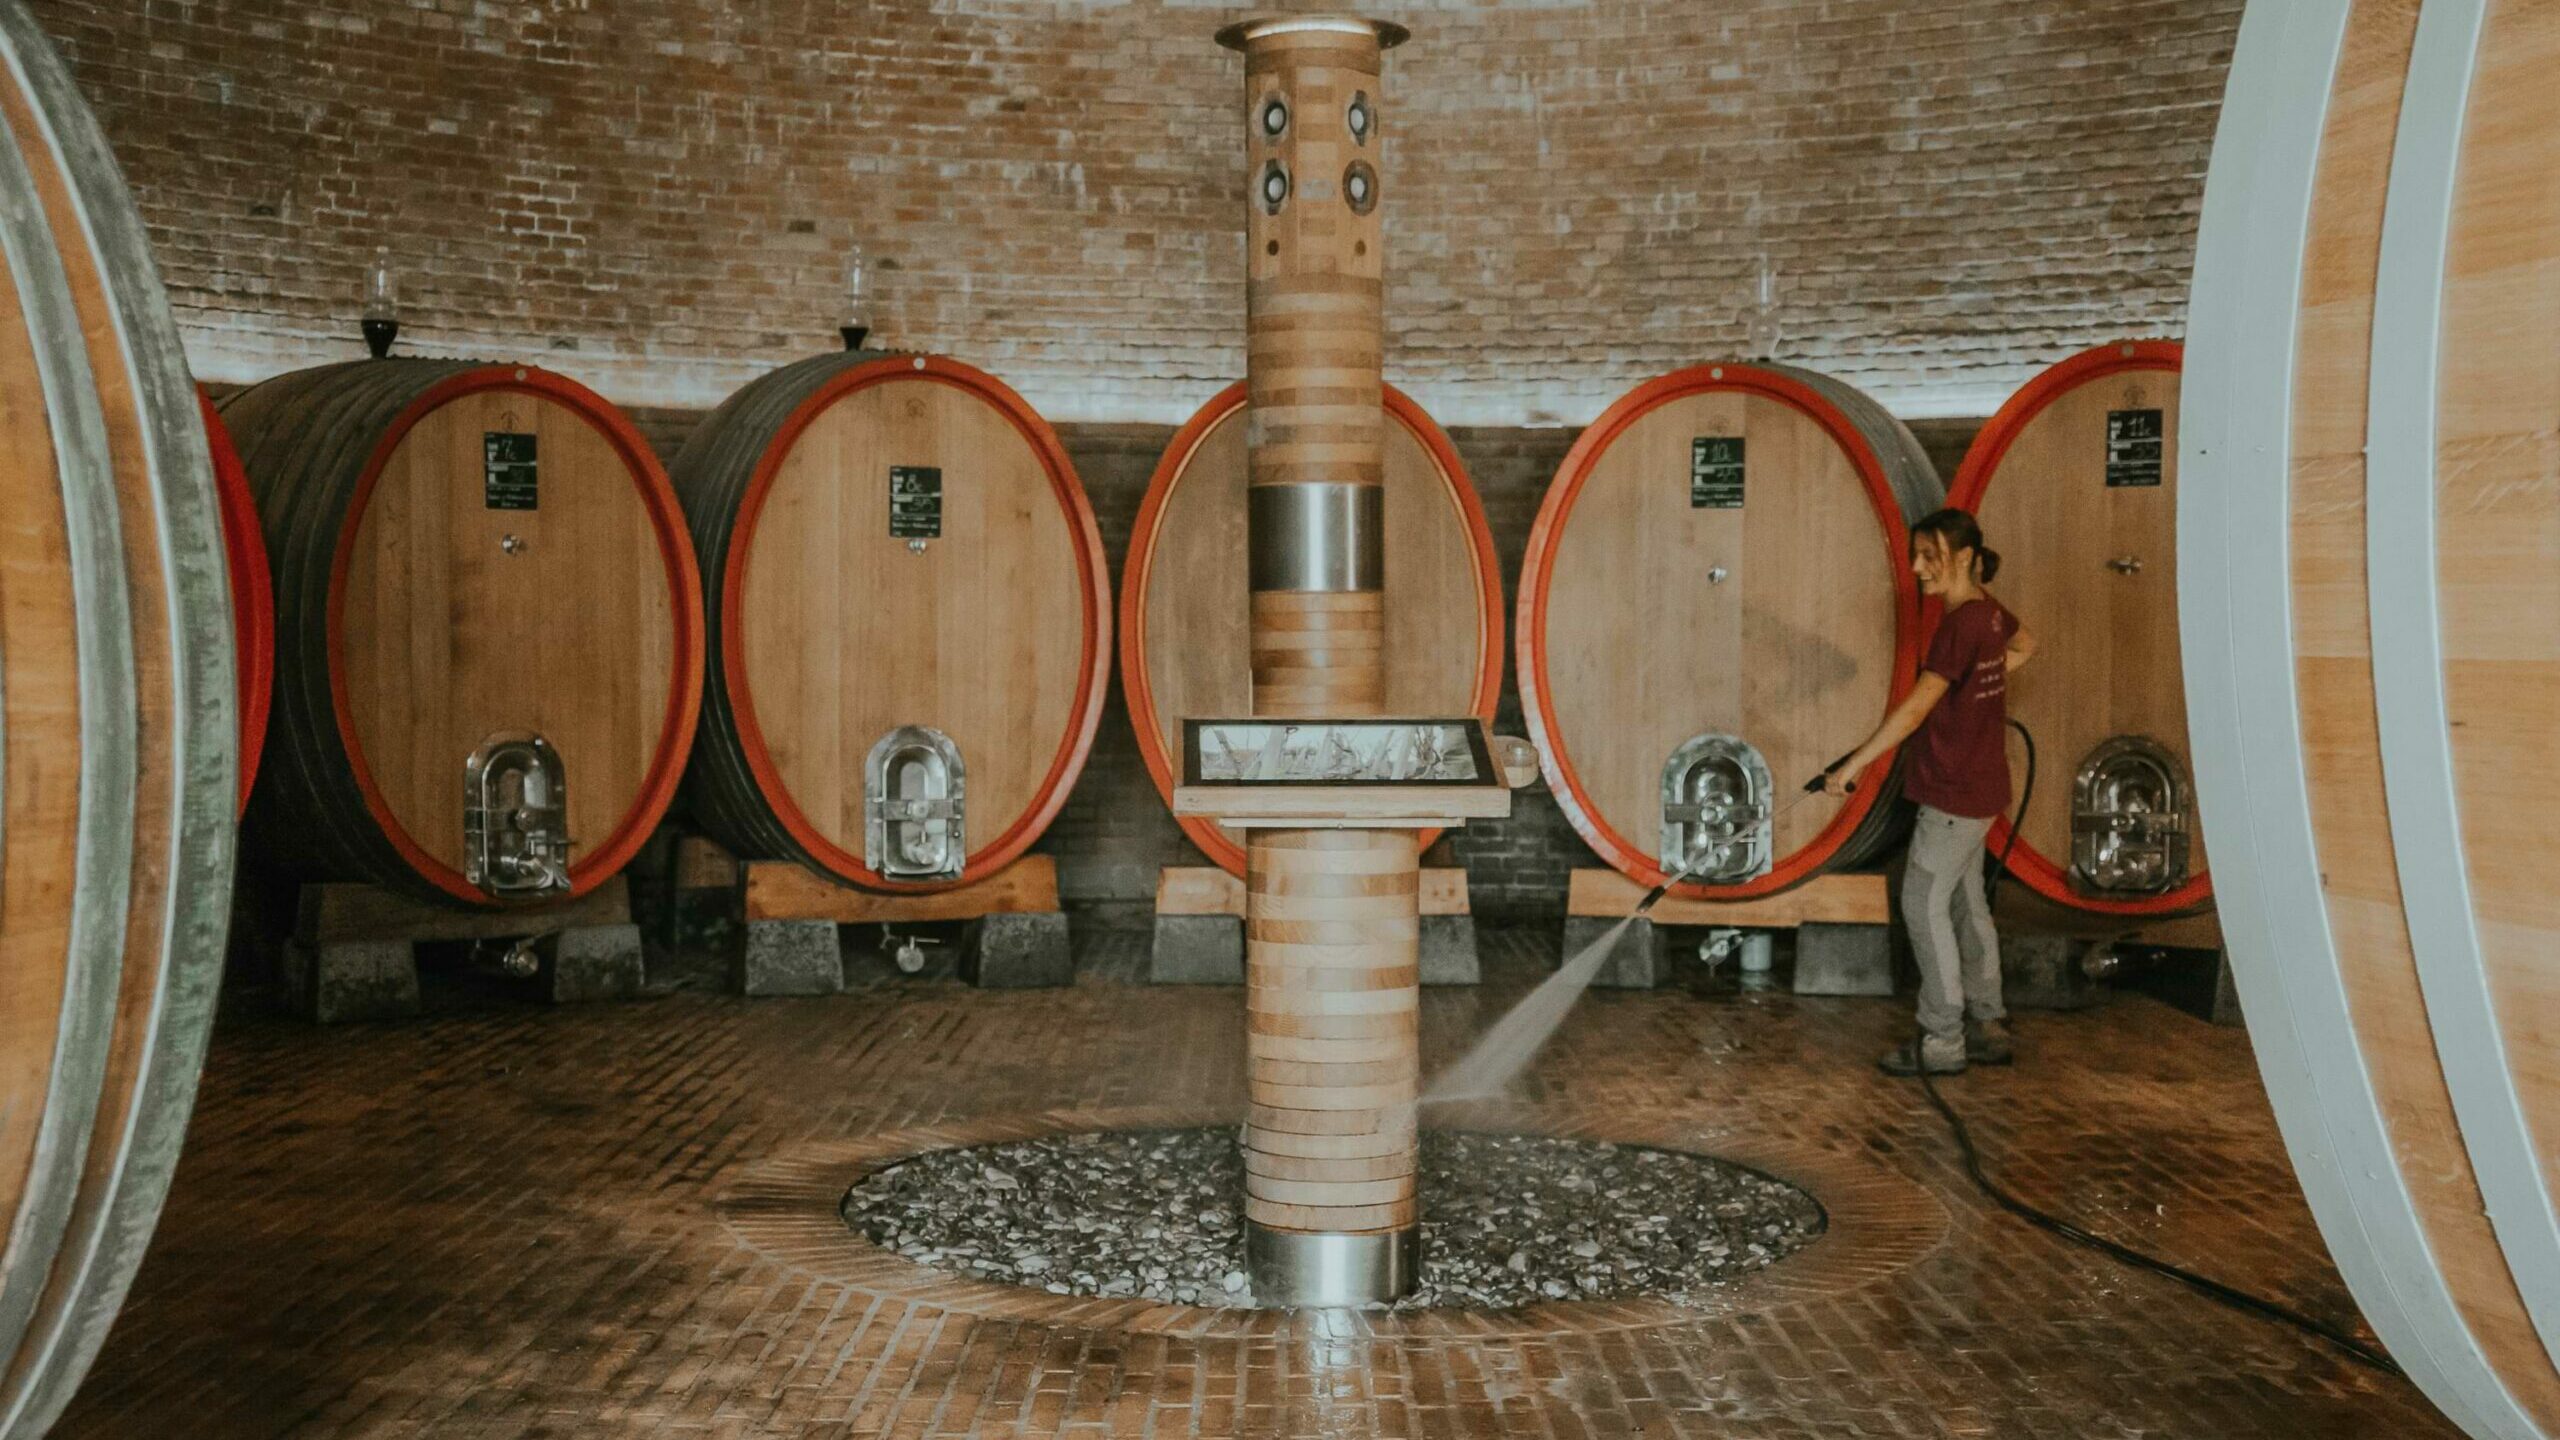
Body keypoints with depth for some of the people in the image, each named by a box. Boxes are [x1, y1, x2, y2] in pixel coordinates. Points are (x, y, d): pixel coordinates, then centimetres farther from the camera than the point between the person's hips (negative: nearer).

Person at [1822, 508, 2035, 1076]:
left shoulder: (1961, 625, -22)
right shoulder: (1988, 610, 6)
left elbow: (1914, 711, -26)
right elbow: (2024, 645, 29)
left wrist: (1851, 765, -23)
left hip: (1956, 791, -10)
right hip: (1980, 784, 10)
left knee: (1924, 903, -5)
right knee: (1965, 902, 16)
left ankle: (1942, 1040, -1)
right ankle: (1987, 1027, 23)